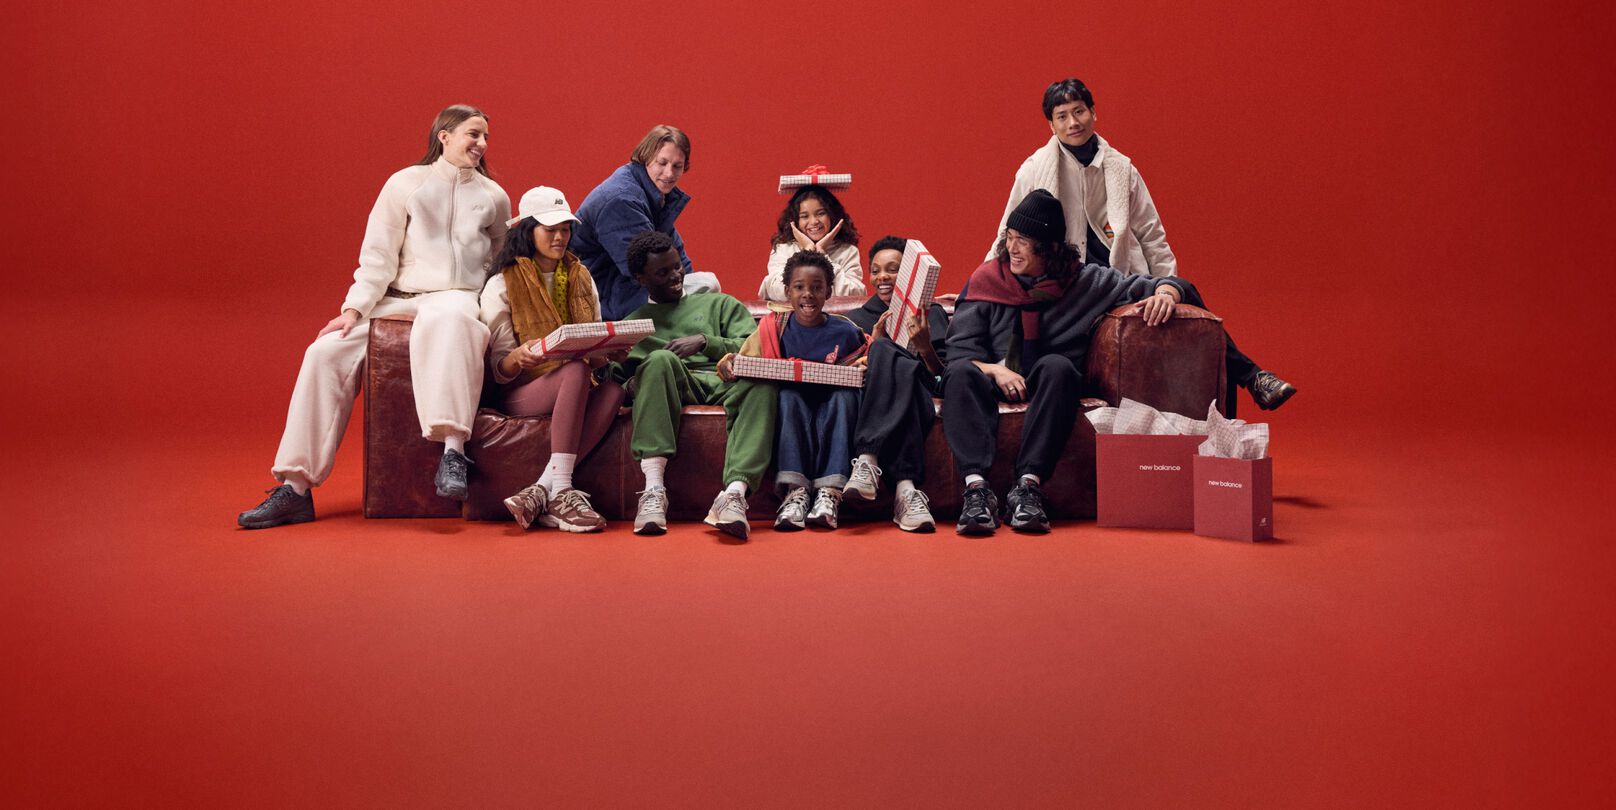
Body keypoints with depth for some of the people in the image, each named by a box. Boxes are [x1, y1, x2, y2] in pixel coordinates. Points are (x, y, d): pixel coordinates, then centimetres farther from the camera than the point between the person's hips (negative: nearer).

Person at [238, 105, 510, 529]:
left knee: (446, 321, -41)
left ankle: (453, 450, -52)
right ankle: (295, 489, -15)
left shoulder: (494, 197, 12)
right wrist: (354, 310, -8)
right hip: (397, 299, 2)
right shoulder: (405, 184, 7)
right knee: (327, 352, -19)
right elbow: (377, 256, 3)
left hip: (455, 298, -2)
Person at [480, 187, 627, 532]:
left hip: (579, 389, 4)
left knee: (614, 389, -32)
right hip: (520, 393, -4)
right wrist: (519, 356, -26)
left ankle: (540, 491, -40)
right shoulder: (501, 286, 3)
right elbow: (498, 370, -1)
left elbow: (597, 352, 17)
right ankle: (561, 493, -43)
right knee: (576, 370, -36)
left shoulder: (581, 279, 18)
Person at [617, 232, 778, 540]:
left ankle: (735, 492, -53)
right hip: (672, 385, 0)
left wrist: (705, 341, -3)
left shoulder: (719, 304, 29)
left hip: (726, 384, 0)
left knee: (761, 382, -35)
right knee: (661, 359, -36)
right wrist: (632, 385, -9)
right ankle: (653, 489, -46)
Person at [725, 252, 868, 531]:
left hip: (832, 409, 0)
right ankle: (794, 490, -42)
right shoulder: (775, 328, 4)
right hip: (792, 412, 0)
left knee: (846, 395, -30)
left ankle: (829, 492, -40)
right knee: (789, 393, -32)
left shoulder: (845, 332, 4)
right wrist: (728, 361, -23)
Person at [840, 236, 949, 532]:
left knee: (885, 353, -34)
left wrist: (925, 348, -7)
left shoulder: (932, 315, 25)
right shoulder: (856, 318, 29)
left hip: (919, 403, 0)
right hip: (868, 402, 1)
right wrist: (873, 343, -1)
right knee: (884, 350, -36)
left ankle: (868, 461, -51)